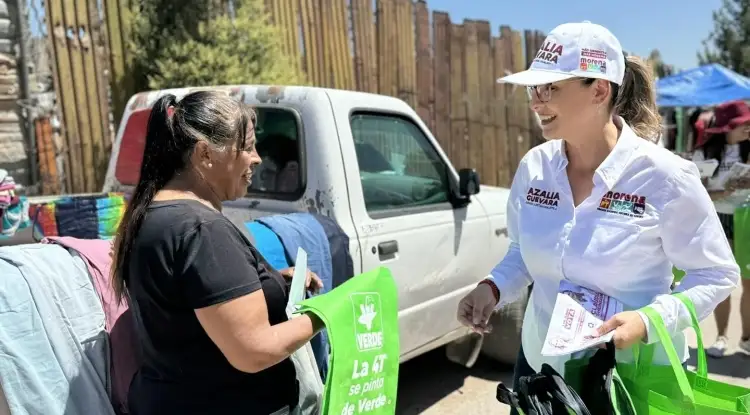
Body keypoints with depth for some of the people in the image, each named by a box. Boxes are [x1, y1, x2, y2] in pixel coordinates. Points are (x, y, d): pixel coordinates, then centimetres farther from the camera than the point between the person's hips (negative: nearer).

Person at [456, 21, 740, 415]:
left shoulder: (663, 175, -17)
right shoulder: (533, 167, -6)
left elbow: (716, 273, -9)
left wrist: (650, 321, -24)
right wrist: (493, 287, -11)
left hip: (634, 377, -3)